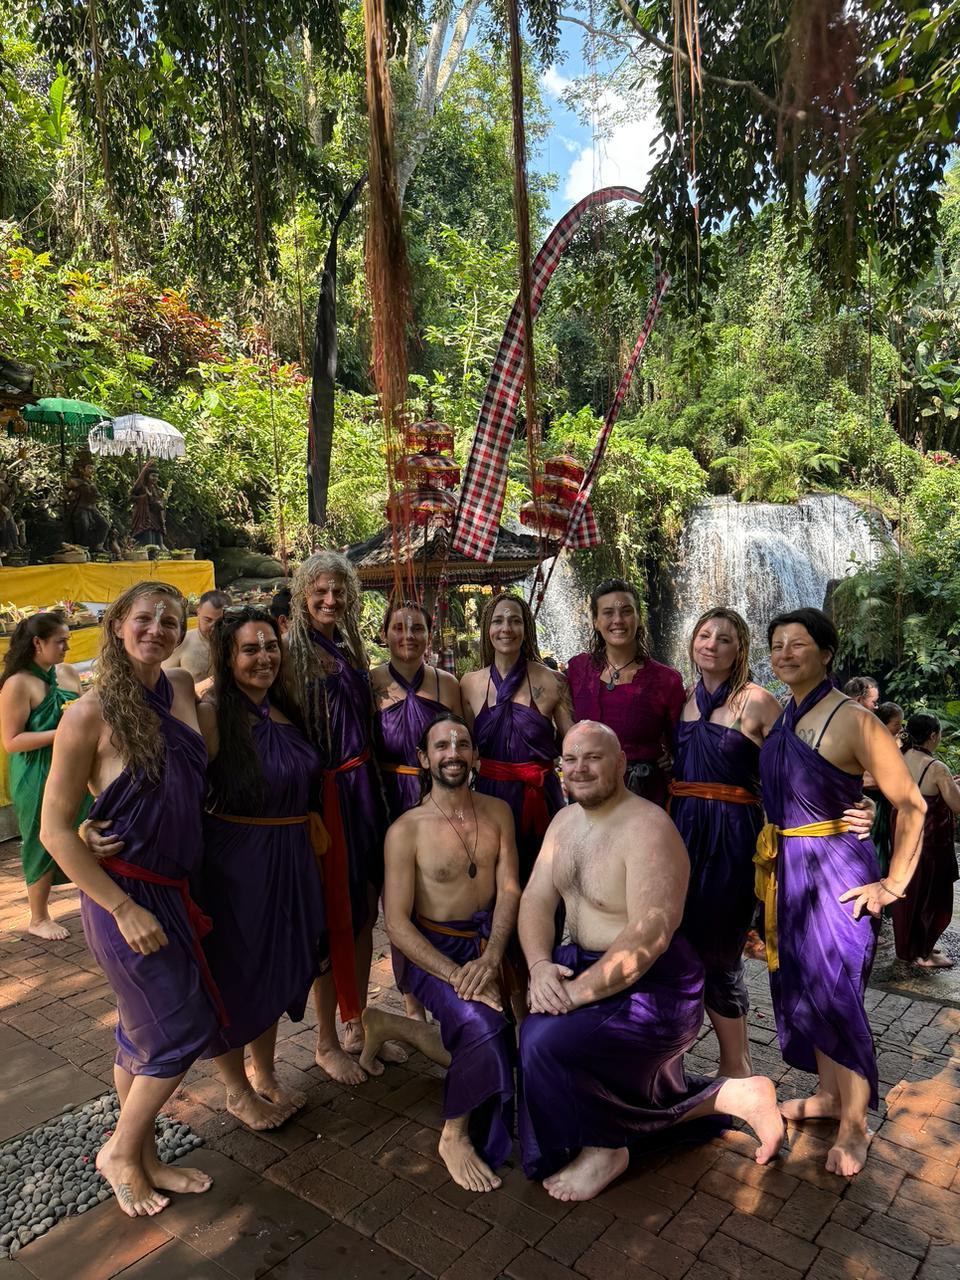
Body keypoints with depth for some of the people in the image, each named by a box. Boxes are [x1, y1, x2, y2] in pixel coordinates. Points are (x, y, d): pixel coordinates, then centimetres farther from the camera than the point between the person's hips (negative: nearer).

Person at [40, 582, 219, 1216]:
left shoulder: (182, 688, -1)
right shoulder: (91, 714, -18)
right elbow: (54, 828, -16)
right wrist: (123, 908, -16)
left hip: (176, 887, 6)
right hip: (126, 893, -6)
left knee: (145, 1032, 19)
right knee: (183, 1029, 3)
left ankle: (144, 1160, 37)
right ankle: (121, 1151, 28)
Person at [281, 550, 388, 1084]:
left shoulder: (352, 649, 12)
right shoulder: (291, 650, -8)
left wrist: (372, 784, 14)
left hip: (362, 785, 6)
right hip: (321, 790, -6)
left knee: (364, 911, 13)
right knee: (332, 915, 1)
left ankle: (357, 1023, 30)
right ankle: (327, 1042, 18)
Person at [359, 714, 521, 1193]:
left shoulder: (497, 813, -2)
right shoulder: (406, 830, -14)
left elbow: (509, 889, -6)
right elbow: (397, 924, -16)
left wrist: (489, 959, -22)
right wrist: (457, 975, -27)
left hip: (487, 942, 5)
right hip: (430, 951, -5)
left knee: (476, 1054, 5)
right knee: (484, 1026, -29)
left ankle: (389, 1025, 28)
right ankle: (455, 1136, -3)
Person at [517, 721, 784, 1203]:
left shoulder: (648, 829, -22)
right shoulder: (565, 821, 5)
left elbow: (650, 933, -30)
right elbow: (536, 899, 1)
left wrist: (580, 990, -31)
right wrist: (540, 965, -16)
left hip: (651, 982, -9)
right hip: (584, 965, 9)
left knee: (546, 1041, -25)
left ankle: (603, 1150, 2)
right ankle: (734, 1095, 27)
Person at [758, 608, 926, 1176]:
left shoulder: (852, 719, -18)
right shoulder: (779, 716, 5)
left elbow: (911, 804, -15)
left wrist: (893, 885, -13)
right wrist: (770, 867, 12)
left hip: (836, 871, -7)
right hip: (786, 872, 7)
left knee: (834, 994, 1)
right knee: (801, 987, 17)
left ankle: (854, 1127, 20)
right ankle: (829, 1095, 36)